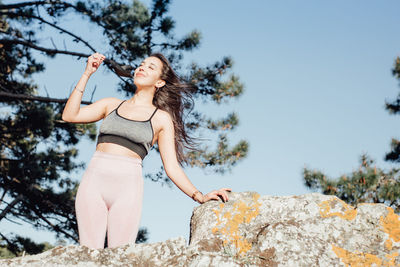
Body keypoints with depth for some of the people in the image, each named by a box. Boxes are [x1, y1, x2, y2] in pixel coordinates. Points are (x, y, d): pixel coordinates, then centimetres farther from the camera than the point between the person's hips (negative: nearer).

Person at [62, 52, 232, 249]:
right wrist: (87, 73, 8)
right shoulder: (111, 105, 19)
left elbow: (172, 167, 7)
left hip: (127, 185, -2)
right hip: (94, 181, 2)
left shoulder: (161, 118, 11)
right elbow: (69, 115, 8)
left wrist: (199, 196, -6)